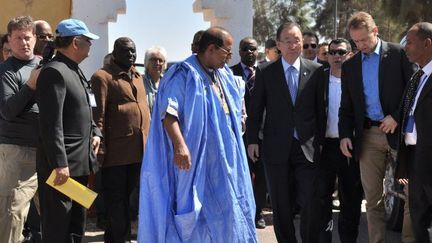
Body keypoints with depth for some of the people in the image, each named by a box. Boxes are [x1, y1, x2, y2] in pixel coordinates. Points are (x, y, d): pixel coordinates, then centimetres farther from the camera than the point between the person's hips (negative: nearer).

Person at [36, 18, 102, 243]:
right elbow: (51, 123, -23)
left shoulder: (75, 71, 15)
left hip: (79, 162, 10)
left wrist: (95, 132, 9)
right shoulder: (54, 72, -16)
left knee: (77, 223, 18)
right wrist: (59, 163, -25)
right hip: (60, 165, -10)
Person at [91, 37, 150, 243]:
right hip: (116, 151, -8)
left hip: (139, 150, 8)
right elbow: (97, 116, -13)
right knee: (116, 201, 1)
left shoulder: (137, 77, 18)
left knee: (126, 197, 15)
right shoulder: (102, 77, -6)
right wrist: (100, 151, -18)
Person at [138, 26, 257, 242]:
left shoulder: (223, 74, 14)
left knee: (227, 207, 11)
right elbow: (168, 112, -23)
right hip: (198, 159, -8)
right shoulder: (184, 74, -11)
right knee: (201, 211, -2)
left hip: (226, 158, 8)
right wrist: (180, 145, -37)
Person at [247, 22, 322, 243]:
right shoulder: (265, 72, 3)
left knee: (310, 204, -2)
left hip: (307, 147, 0)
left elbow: (320, 108, 5)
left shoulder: (315, 71, 3)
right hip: (276, 148, 1)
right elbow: (255, 109, 4)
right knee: (281, 206, 8)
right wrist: (253, 140, -2)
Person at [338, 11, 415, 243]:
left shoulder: (399, 54, -1)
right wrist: (345, 135, 1)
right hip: (368, 135, 4)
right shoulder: (349, 65, 12)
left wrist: (397, 116, -12)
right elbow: (346, 106, 14)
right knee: (373, 198, 5)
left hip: (398, 131, -3)